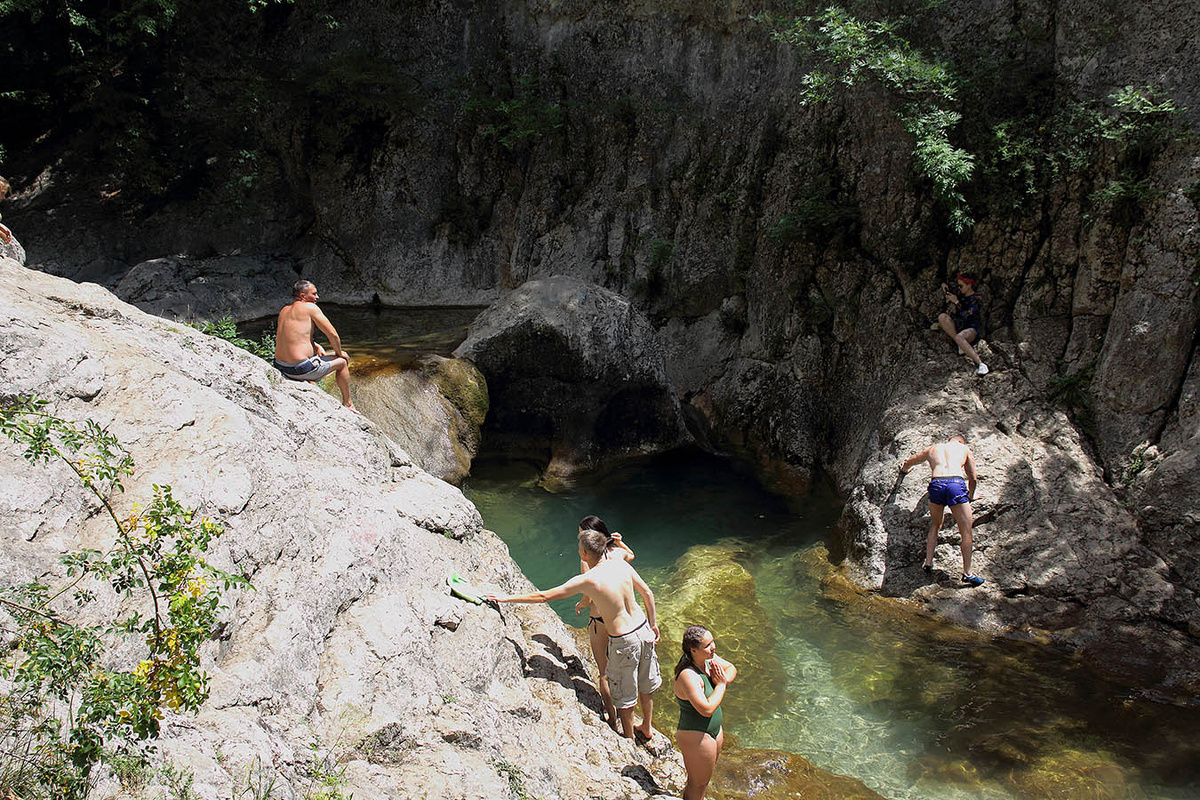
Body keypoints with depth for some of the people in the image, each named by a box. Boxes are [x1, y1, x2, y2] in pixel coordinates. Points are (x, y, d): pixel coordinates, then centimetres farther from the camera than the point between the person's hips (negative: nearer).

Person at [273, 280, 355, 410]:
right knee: (342, 362, 13)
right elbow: (332, 334, -11)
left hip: (280, 367, 8)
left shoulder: (284, 309, 12)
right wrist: (339, 353, 6)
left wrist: (316, 346, 18)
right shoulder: (310, 307, -10)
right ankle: (347, 403, 24)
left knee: (314, 350, 38)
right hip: (301, 369, -8)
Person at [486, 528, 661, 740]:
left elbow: (543, 596, -14)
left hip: (623, 642, -6)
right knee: (646, 685, 27)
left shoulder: (586, 581, -20)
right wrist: (652, 623, 18)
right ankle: (647, 728, 48)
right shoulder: (621, 565, -7)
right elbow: (647, 593, 3)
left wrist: (507, 599, -5)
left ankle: (629, 738, 38)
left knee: (624, 695, 18)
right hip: (643, 629, 6)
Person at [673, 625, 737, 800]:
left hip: (714, 729, 9)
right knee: (698, 784, 12)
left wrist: (725, 678, -14)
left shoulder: (708, 659, -7)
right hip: (696, 737, -9)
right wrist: (721, 685, -23)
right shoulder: (688, 675, -33)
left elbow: (731, 668, 8)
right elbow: (707, 709, -36)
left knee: (705, 775, 28)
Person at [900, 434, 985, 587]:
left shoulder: (932, 449, 28)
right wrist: (970, 497, 47)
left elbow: (907, 464, 42)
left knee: (935, 525, 25)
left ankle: (928, 563, 24)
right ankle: (967, 573, 7)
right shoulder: (963, 448, 24)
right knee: (966, 532, 7)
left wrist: (904, 470, 65)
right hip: (956, 484, -2)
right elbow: (972, 478, 30)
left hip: (936, 484, 2)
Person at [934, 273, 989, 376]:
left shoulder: (976, 300, -7)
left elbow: (966, 316, -19)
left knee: (959, 337, -41)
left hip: (971, 329, -7)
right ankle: (961, 345, -27)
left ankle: (979, 363, -49)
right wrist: (944, 287, 8)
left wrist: (956, 302, -19)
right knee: (942, 316, -21)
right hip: (957, 326, 7)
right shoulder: (960, 294, 11)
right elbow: (947, 294, 30)